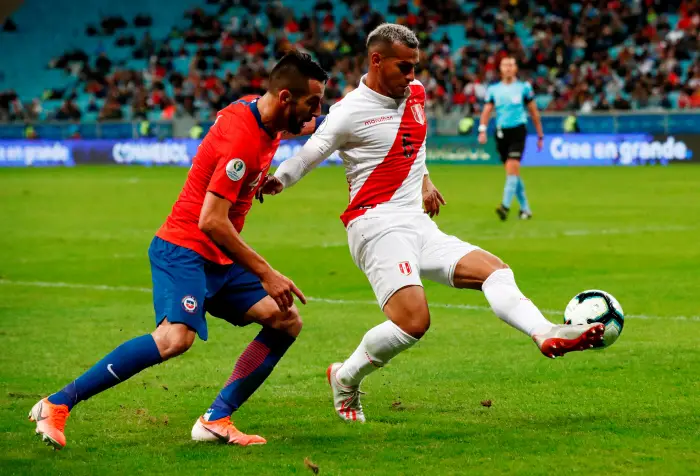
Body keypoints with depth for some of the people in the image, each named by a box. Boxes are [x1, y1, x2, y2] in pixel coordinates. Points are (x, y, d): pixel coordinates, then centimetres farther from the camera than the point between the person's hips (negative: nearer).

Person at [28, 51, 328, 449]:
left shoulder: (260, 115, 7)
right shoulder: (241, 137, -22)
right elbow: (211, 221, -25)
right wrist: (265, 273, -22)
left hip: (221, 259, 10)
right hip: (185, 248, -10)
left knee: (287, 322, 3)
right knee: (176, 337, -31)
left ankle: (216, 420, 0)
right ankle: (57, 405, -21)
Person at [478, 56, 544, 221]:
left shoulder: (524, 87, 3)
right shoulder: (493, 89, 9)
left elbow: (534, 112, 8)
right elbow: (487, 111, 5)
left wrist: (540, 135, 9)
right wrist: (483, 130, -11)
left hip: (518, 130, -3)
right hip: (501, 132, 3)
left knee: (512, 167, -18)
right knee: (513, 172, 7)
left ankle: (505, 206, -25)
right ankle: (525, 208, 19)